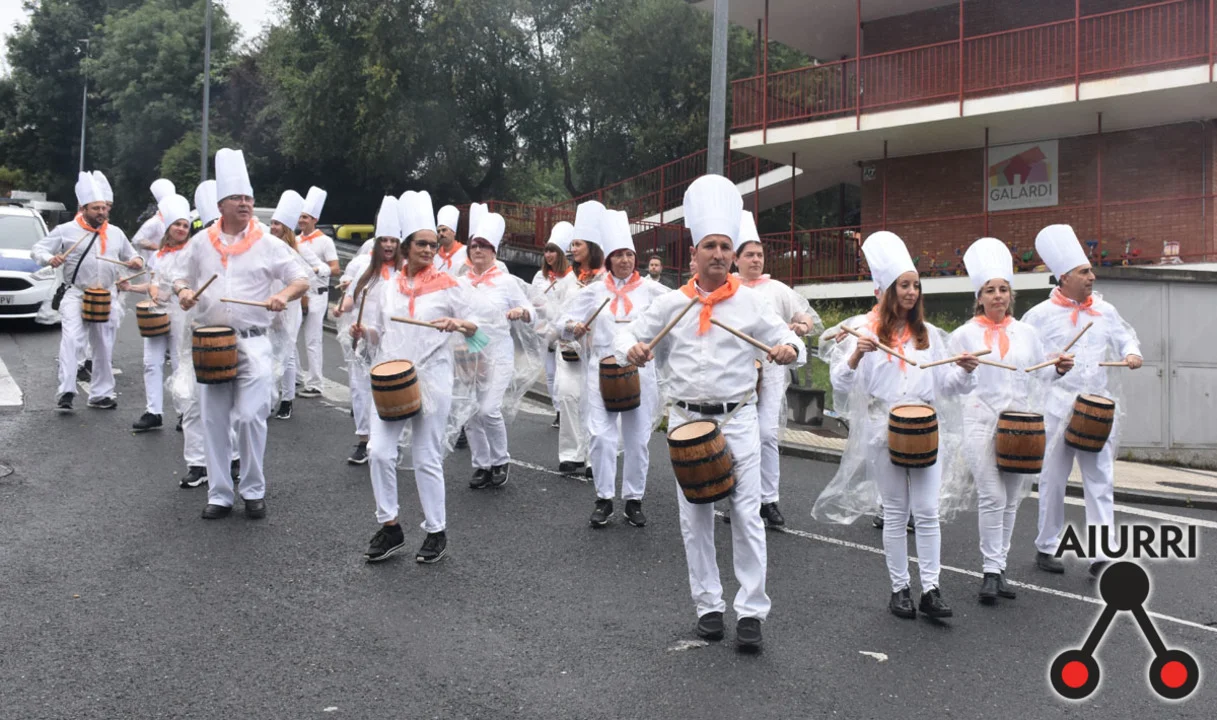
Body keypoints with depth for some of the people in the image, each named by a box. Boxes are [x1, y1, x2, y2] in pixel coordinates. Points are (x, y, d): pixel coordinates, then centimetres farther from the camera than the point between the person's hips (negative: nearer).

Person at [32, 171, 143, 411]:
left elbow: (129, 256, 22)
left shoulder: (116, 233, 10)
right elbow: (37, 249, -1)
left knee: (103, 349, 10)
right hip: (76, 296, -4)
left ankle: (100, 394, 21)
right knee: (71, 341, -21)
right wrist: (50, 258, -23)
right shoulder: (66, 230, -3)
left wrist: (136, 261, -1)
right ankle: (66, 391, -19)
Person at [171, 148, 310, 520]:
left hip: (253, 344, -3)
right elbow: (179, 277, 17)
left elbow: (302, 280, -1)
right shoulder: (201, 242, 6)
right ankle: (219, 495, 18)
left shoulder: (267, 243, -2)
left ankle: (254, 490, 12)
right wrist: (182, 291, -6)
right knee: (214, 422, 7)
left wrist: (284, 295, -21)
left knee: (250, 417, -7)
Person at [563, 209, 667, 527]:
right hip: (602, 371, 1)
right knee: (601, 436, -4)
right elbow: (565, 323, 8)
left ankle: (634, 499, 18)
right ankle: (604, 499, 10)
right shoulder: (594, 291, 7)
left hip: (639, 372, 0)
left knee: (637, 439, 5)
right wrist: (574, 327, -14)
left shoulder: (651, 289, 3)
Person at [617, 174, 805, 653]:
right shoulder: (671, 304, 4)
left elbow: (791, 341, 0)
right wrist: (631, 348, -14)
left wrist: (790, 350, -24)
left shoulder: (750, 303, 0)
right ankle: (708, 605, 23)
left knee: (747, 514, -3)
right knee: (695, 518, 9)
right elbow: (628, 334, 9)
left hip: (737, 419, -2)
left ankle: (751, 610, 6)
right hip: (686, 419, 2)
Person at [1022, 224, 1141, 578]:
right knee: (1053, 481, 8)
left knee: (1101, 482, -1)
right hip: (1057, 410, -3)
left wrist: (1132, 353, -2)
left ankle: (1101, 555, 1)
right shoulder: (1041, 315, -2)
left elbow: (1125, 337, 19)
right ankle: (1047, 548, 22)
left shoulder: (1104, 310, 9)